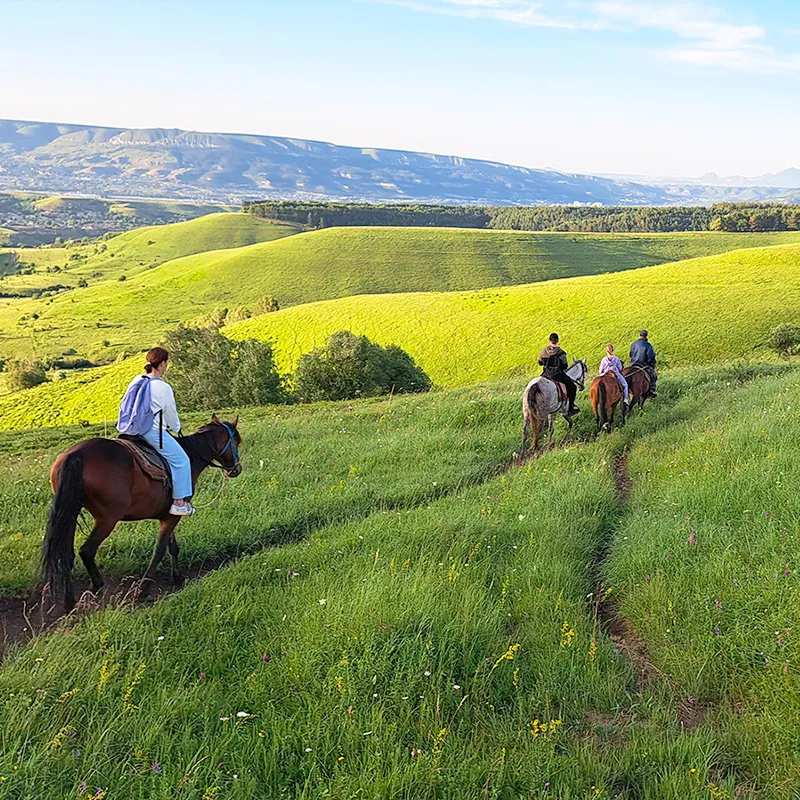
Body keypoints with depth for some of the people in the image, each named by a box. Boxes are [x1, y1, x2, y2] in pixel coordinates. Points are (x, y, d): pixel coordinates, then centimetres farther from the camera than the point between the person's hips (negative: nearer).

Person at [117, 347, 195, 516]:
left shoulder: (137, 380, 5)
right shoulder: (163, 388, -17)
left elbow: (127, 406, 16)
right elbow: (171, 414, -6)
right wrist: (176, 428, 16)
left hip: (132, 429, 9)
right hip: (153, 432, -9)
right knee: (181, 460, 2)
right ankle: (179, 502, 2)